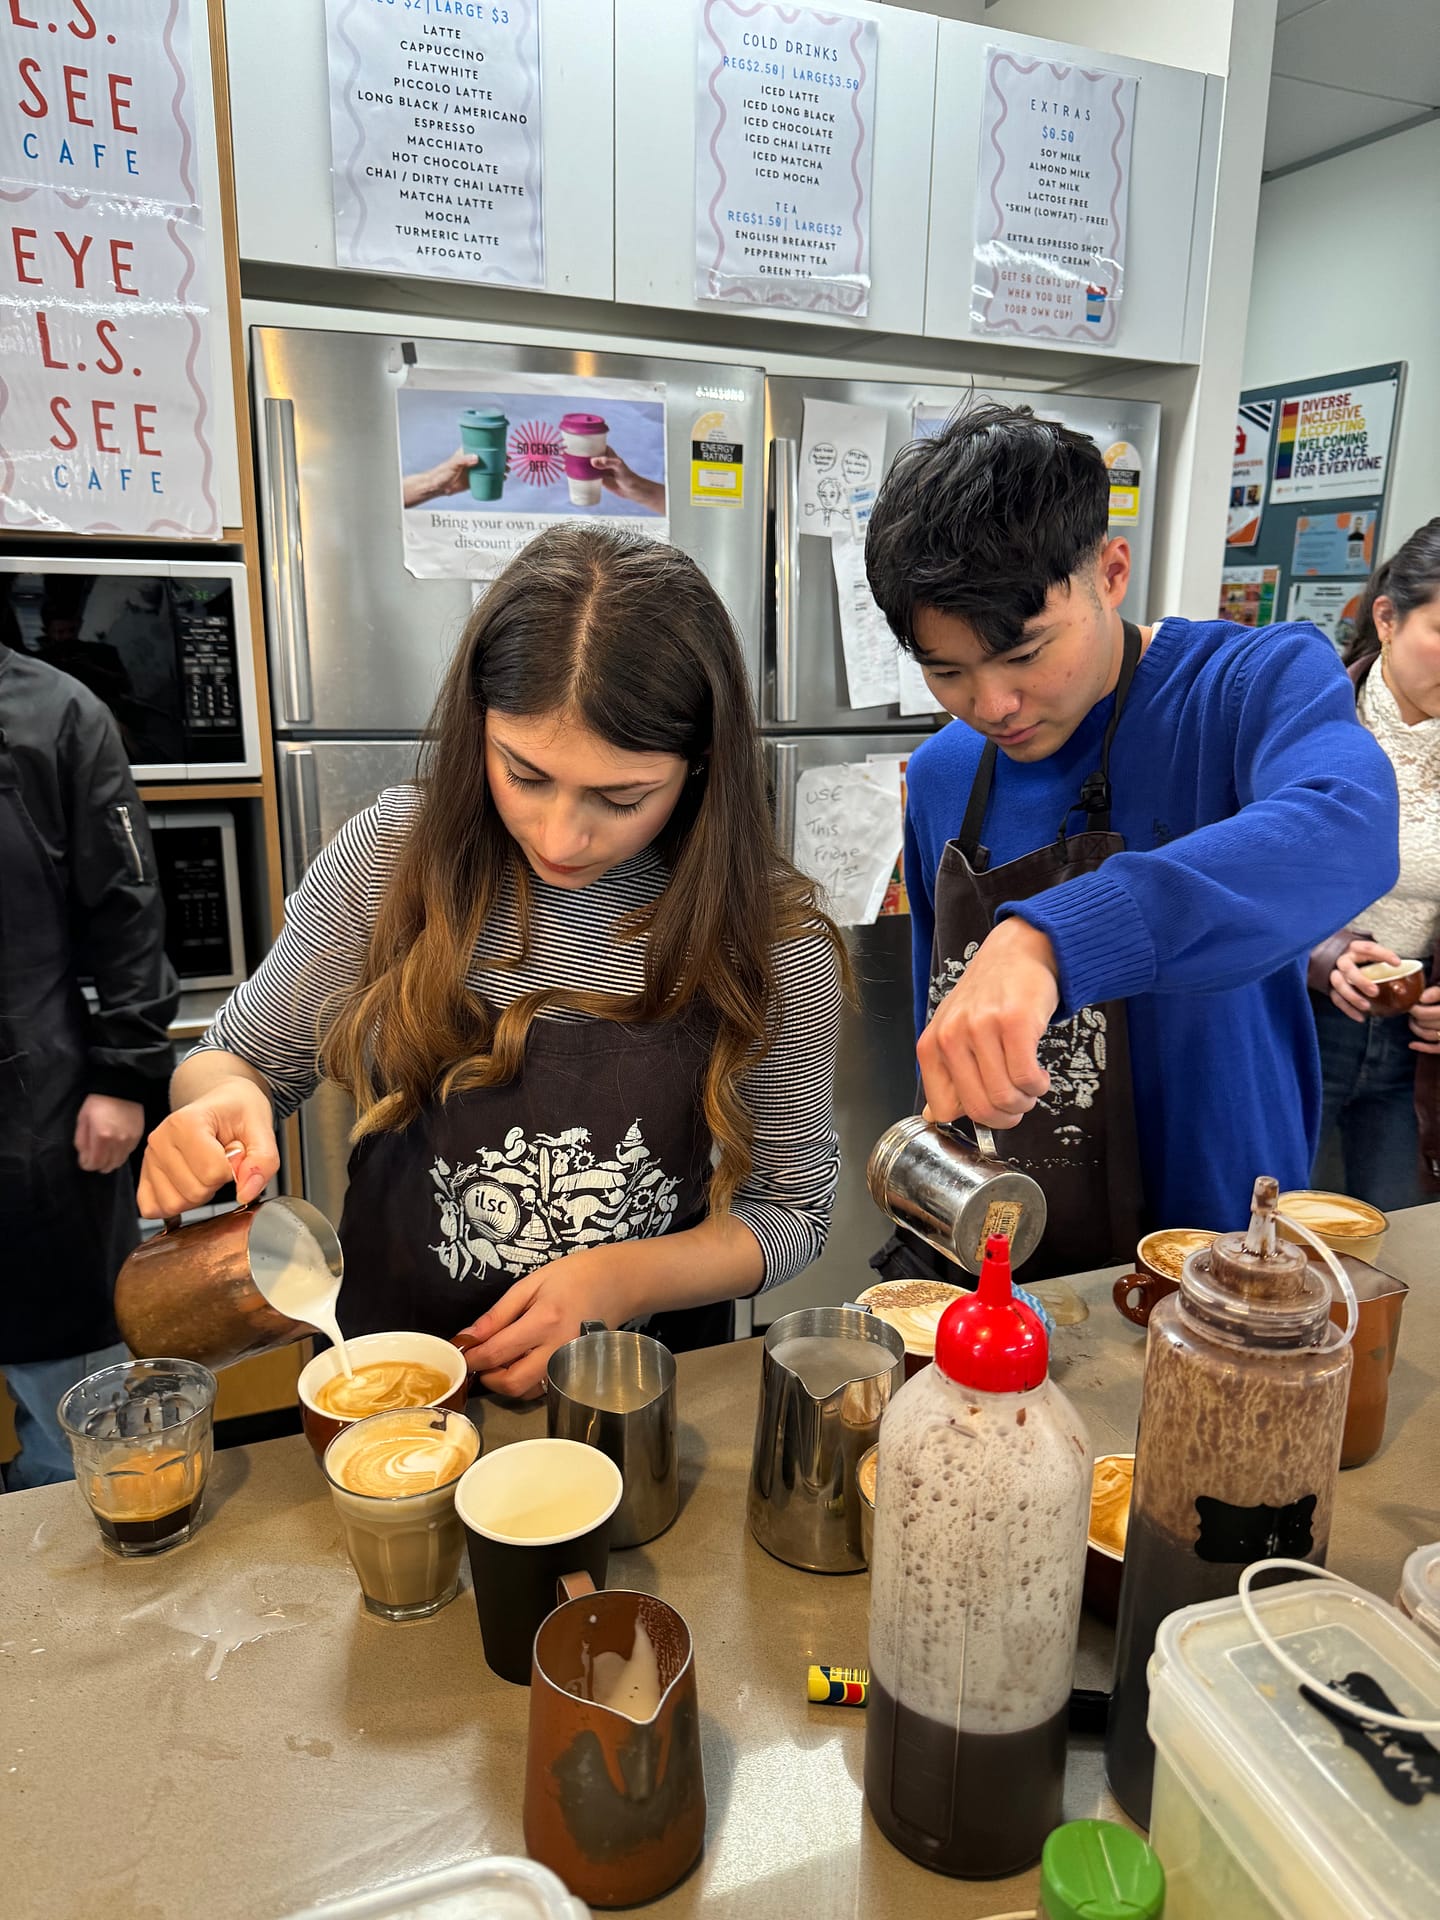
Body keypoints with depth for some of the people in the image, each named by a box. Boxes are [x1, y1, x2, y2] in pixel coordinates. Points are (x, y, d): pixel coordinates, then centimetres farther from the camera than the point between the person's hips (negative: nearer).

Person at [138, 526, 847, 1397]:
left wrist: (623, 1279, -16)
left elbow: (792, 1211, -1)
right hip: (391, 1364, 2)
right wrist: (219, 1101, -18)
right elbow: (243, 1058, 5)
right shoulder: (393, 853, -9)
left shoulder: (772, 940, -11)